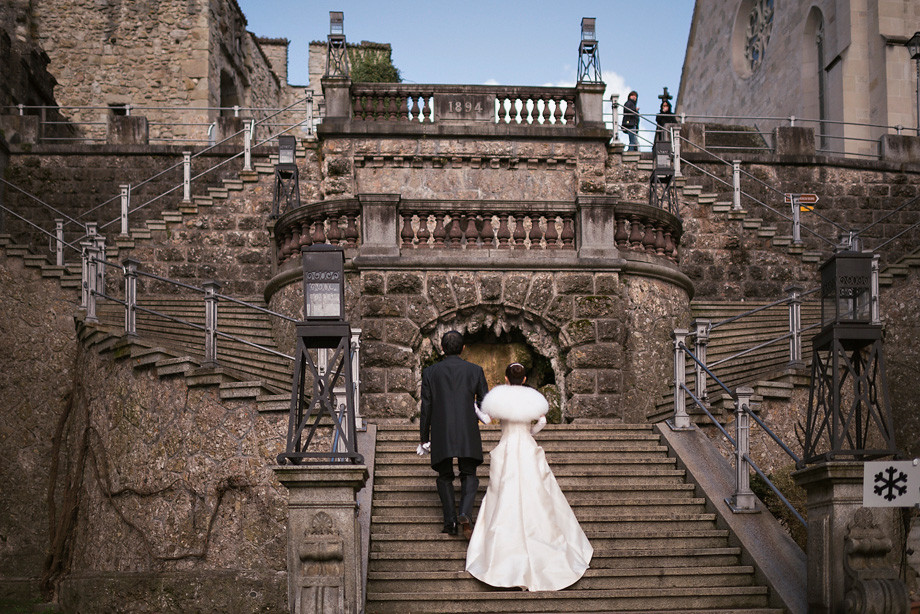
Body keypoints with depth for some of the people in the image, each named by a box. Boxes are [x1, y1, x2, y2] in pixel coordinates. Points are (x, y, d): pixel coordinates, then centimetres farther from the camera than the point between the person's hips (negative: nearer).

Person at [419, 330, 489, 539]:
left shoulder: (430, 373, 3)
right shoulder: (475, 370, 3)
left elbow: (426, 409, 3)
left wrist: (424, 439, 9)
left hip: (440, 435, 0)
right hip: (467, 435, 0)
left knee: (445, 477, 14)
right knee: (469, 476, 8)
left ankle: (450, 521, 4)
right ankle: (465, 513, -16)